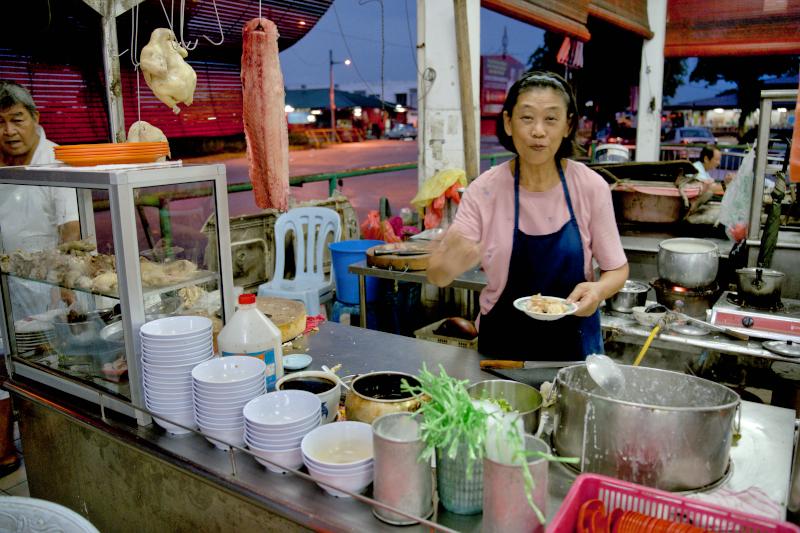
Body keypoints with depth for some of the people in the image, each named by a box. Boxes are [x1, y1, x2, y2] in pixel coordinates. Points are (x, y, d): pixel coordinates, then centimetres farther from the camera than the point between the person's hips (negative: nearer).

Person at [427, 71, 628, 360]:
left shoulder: (590, 187, -12)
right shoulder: (485, 190, -13)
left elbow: (617, 269, -2)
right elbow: (436, 275, -16)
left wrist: (599, 289, -23)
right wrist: (449, 262, -39)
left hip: (574, 341, 1)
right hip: (504, 343, 0)